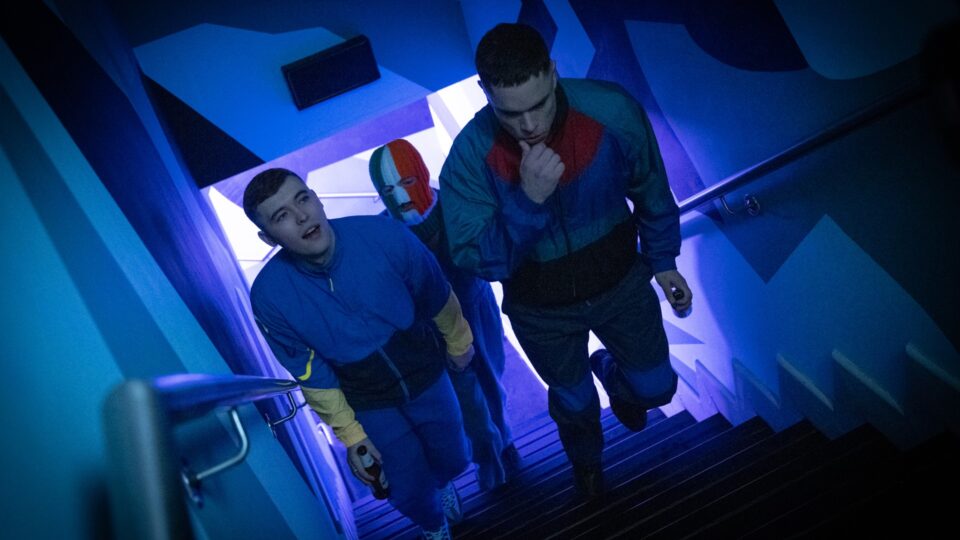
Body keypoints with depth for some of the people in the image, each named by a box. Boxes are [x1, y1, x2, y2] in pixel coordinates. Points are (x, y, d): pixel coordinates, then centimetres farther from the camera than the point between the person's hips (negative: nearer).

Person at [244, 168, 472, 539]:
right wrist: (349, 434, -4)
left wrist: (458, 342, 7)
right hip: (371, 405, 0)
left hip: (427, 378, 1)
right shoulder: (270, 296, -26)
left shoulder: (383, 235, -28)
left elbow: (438, 297, -9)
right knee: (410, 494, 11)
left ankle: (441, 483, 61)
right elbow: (312, 376, -11)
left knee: (453, 460, 20)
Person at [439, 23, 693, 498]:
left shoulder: (612, 110, -25)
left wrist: (663, 261, 4)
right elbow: (474, 258, -27)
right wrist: (528, 200, -42)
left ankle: (609, 373, 56)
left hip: (621, 284, 1)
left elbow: (650, 189, -7)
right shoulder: (470, 156, -29)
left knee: (656, 387, 18)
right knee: (574, 400, 25)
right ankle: (586, 459, 62)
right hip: (542, 311, 0)